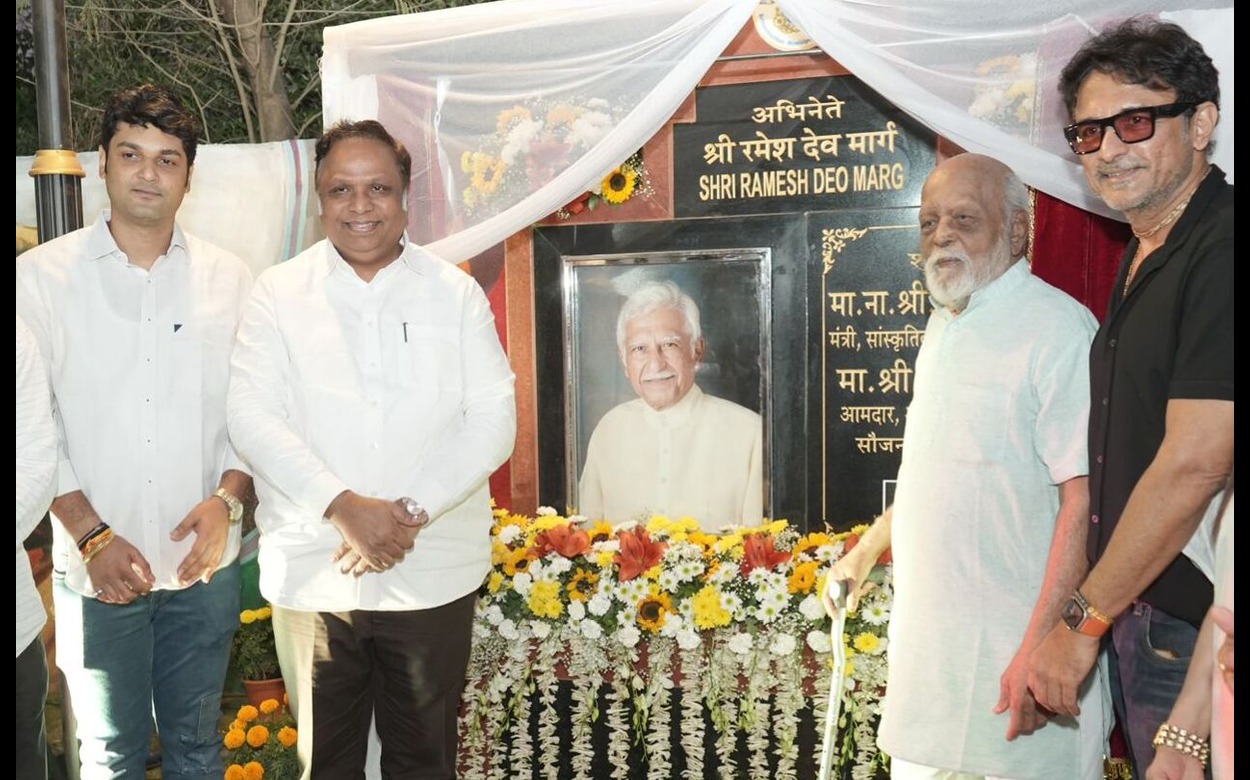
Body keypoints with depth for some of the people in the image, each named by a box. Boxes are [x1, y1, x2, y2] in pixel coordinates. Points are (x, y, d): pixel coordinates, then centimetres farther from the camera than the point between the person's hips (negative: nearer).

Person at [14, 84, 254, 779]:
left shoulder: (231, 280, 2)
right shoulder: (40, 276, -3)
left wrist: (228, 497, -11)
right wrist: (91, 535, -11)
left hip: (205, 563, 2)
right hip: (95, 566, -1)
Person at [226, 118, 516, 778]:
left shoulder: (456, 293, 2)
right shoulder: (278, 292, 2)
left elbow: (493, 419, -4)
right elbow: (252, 415, -7)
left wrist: (412, 513, -16)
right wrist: (344, 507, -19)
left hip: (432, 572, 0)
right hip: (311, 571, 0)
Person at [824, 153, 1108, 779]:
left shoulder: (1058, 328, -15)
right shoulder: (943, 326, 14)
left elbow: (1085, 496, -21)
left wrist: (1041, 648, -24)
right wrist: (867, 550, 22)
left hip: (1011, 656, -8)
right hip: (928, 644, 8)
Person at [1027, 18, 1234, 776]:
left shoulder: (1219, 253, -18)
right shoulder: (1141, 259, 12)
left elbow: (1193, 466, -23)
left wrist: (1083, 620, -14)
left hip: (1196, 625, -8)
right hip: (1137, 611, 8)